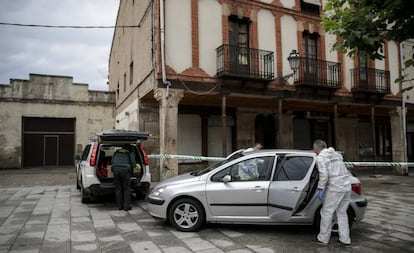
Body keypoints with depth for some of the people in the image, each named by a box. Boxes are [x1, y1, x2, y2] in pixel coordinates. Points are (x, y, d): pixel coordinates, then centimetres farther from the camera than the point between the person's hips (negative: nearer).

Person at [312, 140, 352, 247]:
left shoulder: (321, 157, -5)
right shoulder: (336, 154, 19)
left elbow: (324, 174, -17)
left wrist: (320, 189, -11)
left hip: (335, 188, -8)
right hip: (347, 187, 8)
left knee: (326, 213, 5)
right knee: (342, 213, 18)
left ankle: (323, 239, 13)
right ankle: (345, 240, 22)